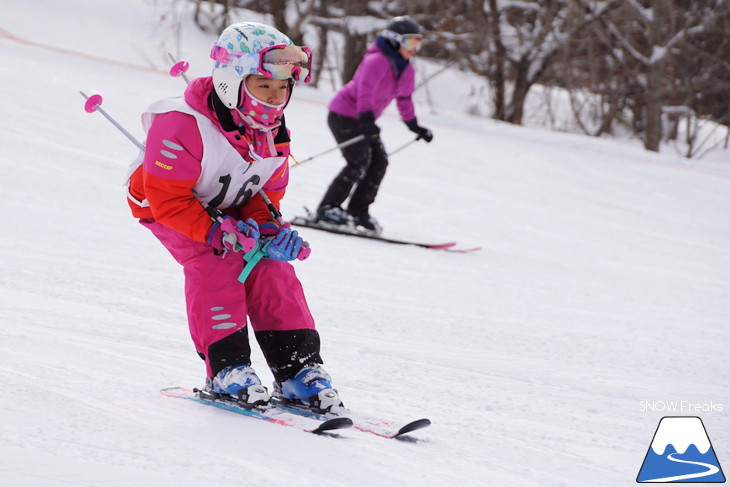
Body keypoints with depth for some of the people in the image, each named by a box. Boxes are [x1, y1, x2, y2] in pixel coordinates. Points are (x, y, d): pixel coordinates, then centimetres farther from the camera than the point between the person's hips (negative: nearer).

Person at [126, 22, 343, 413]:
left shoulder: (272, 134, -12)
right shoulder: (181, 127, -34)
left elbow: (265, 194, -1)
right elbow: (169, 200, -31)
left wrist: (270, 230, -22)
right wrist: (217, 232, -40)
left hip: (229, 209, 5)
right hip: (165, 208, -5)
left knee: (270, 267, -13)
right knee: (215, 263, -28)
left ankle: (298, 367, -9)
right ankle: (226, 366, -22)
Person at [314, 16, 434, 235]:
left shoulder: (406, 70, 5)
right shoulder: (377, 61, -23)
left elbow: (404, 100, 19)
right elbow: (365, 91, -35)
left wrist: (415, 127, 23)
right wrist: (367, 120, -48)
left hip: (363, 118, 9)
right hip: (344, 115, -9)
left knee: (379, 162, -1)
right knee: (359, 162, -18)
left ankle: (358, 212, 5)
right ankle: (328, 209, -13)